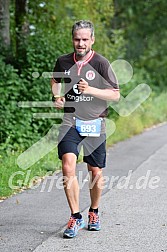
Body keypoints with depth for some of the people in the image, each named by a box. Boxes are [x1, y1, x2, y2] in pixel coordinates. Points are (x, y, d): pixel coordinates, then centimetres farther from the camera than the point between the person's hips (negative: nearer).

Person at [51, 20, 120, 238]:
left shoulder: (101, 63, -6)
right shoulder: (63, 62, 3)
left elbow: (115, 95, -8)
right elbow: (55, 80, 26)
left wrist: (90, 90, -20)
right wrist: (56, 96, 7)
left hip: (94, 123, -1)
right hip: (70, 122, 1)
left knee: (96, 172, 7)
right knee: (68, 166, -18)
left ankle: (94, 212, 32)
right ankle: (75, 217, -10)